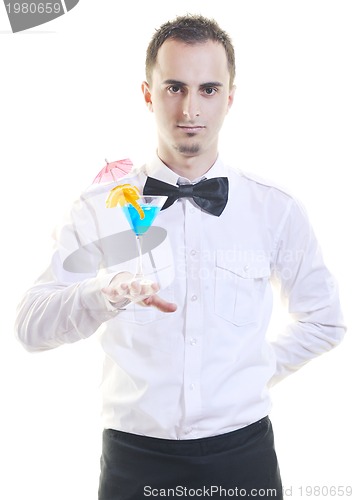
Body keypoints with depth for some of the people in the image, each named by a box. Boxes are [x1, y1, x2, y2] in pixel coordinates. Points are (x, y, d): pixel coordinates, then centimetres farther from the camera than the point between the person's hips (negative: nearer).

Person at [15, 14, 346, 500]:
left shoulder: (275, 209, -1)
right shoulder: (101, 209, -4)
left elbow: (323, 320, 11)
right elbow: (30, 325, -13)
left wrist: (260, 370, 2)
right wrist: (106, 295, -30)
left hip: (243, 454, 1)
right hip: (134, 459, 0)